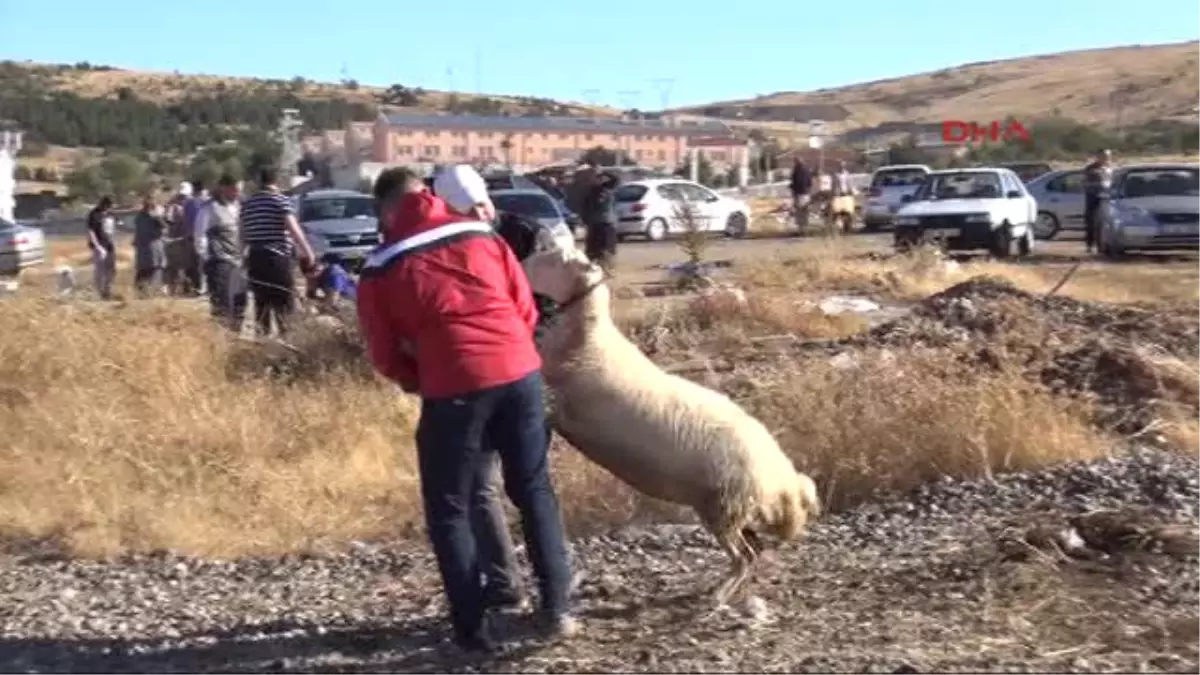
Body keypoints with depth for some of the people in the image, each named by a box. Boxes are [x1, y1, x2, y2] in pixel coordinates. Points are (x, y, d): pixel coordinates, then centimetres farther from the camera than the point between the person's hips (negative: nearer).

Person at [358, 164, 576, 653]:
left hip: (455, 387, -3)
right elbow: (526, 312, 17)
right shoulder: (482, 237, 15)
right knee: (534, 490, 18)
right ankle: (557, 608, 17)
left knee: (449, 509, 12)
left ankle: (472, 628, 10)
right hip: (521, 373, 3)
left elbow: (386, 357, 10)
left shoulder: (379, 274, 9)